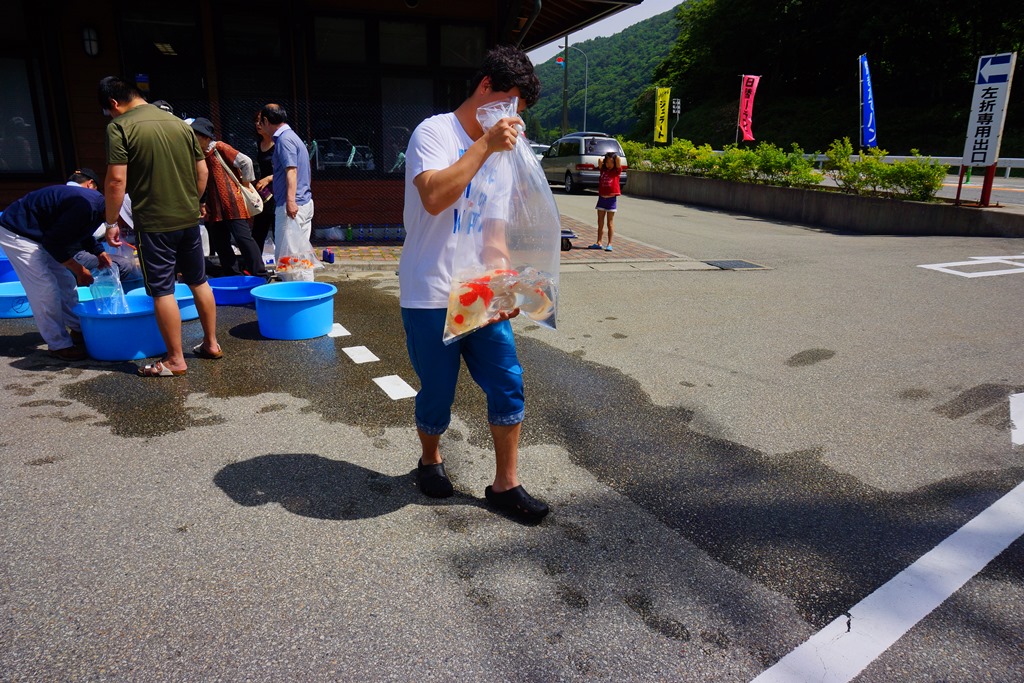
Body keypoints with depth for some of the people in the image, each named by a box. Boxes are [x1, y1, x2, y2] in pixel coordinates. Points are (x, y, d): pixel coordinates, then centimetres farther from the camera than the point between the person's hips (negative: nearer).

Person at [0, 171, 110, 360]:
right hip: (16, 233, -10)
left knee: (66, 281, 11)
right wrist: (79, 269, -18)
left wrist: (99, 252, 7)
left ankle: (78, 330, 23)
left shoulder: (97, 202, -1)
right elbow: (54, 242, -27)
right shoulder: (86, 206, -32)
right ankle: (59, 345, -5)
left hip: (37, 234, 10)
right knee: (45, 289, -12)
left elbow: (81, 232, 19)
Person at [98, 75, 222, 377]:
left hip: (154, 223, -6)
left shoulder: (120, 127, -8)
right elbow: (202, 171, 10)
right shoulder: (179, 123, 9)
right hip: (189, 219, 6)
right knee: (199, 282, 16)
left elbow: (116, 180, -14)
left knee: (162, 291, 2)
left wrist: (111, 222, -4)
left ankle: (175, 360, 9)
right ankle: (211, 343, 25)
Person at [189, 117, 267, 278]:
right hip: (215, 209, 8)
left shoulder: (219, 148, -6)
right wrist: (203, 203, 11)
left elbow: (246, 162, -12)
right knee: (219, 243, 9)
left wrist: (245, 182, -4)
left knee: (243, 237, -10)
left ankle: (259, 275, -5)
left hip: (232, 203, -8)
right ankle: (233, 276, 18)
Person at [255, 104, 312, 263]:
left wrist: (290, 200, -29)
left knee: (286, 254, -8)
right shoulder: (291, 136, 20)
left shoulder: (284, 139, -12)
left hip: (293, 204, -10)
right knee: (301, 251, 13)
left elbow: (291, 170, -22)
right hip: (305, 202, 10)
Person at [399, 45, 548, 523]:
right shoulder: (435, 132, -7)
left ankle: (505, 485, 15)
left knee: (508, 385, 1)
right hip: (431, 298, -6)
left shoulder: (498, 147, 17)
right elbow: (434, 197, -26)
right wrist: (486, 146, -23)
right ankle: (430, 459, 36)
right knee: (438, 394, 6)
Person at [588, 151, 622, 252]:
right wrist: (605, 157, 12)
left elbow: (618, 159, -13)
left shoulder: (616, 171, -1)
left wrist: (614, 156, 6)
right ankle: (598, 243, 12)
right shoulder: (603, 170, 8)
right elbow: (600, 160, -5)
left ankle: (609, 244, 6)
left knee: (610, 223, 2)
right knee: (600, 222, 7)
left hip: (611, 199, -4)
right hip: (601, 197, 4)